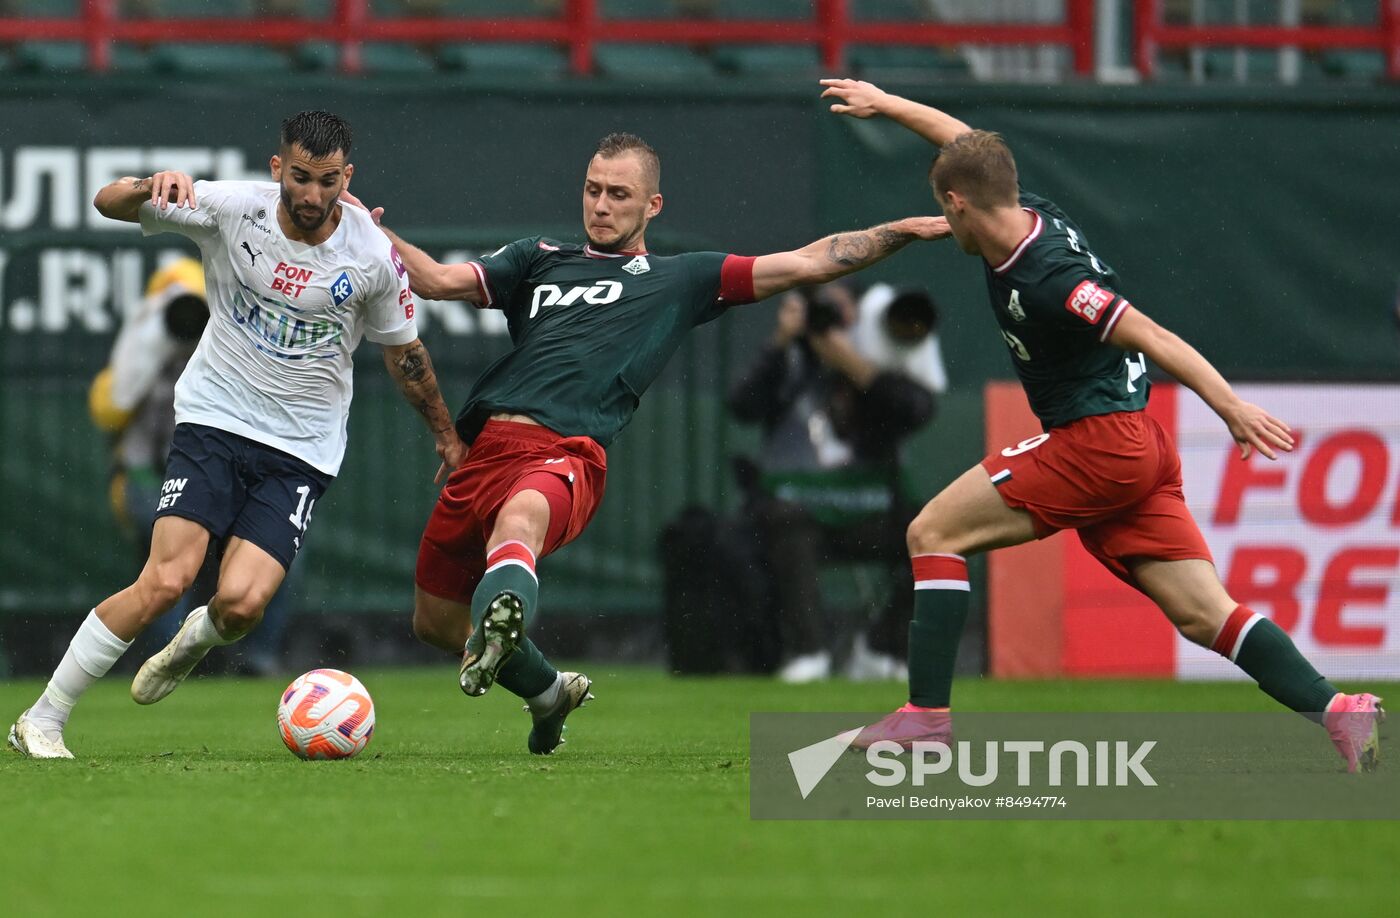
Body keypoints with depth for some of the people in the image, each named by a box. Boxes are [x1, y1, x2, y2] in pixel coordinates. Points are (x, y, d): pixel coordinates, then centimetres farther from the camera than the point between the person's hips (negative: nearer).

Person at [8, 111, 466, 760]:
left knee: (241, 604, -18)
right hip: (214, 420, -1)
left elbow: (403, 352, 10)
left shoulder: (374, 256, -8)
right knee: (166, 580, -19)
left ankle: (198, 639, 21)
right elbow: (109, 203, -9)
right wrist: (154, 186, -31)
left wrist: (445, 433, 20)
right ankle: (42, 720, -6)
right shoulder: (233, 208, -10)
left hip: (302, 451, 1)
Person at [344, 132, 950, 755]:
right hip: (485, 442, 5)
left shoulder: (683, 279, 21)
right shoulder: (539, 259, 28)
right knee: (434, 620, 14)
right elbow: (439, 281, 18)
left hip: (564, 456, -5)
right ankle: (548, 692, 39)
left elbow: (806, 263, 19)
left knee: (519, 520, -41)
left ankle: (498, 627, -71)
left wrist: (902, 232, 12)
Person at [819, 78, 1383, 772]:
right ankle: (1337, 711, -16)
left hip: (1097, 442, -9)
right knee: (1203, 616, -1)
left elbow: (1151, 337, -24)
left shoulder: (1045, 278, -18)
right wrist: (884, 104, 37)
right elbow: (966, 145, 28)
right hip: (1141, 451, 9)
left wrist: (1232, 408, -29)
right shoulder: (1034, 217, 8)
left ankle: (927, 715, -4)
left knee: (932, 534, 0)